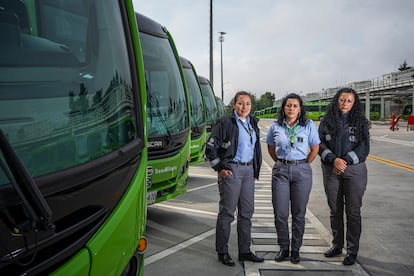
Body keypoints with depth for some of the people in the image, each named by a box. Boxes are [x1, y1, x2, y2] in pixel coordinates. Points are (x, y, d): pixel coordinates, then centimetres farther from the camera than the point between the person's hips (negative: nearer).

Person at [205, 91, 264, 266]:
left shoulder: (253, 123, 12)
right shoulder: (226, 122, -8)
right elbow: (210, 147, -8)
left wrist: (255, 171, 17)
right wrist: (220, 168, -10)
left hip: (248, 170, 7)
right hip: (231, 170, -6)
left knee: (247, 211, 10)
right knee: (227, 212, 1)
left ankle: (244, 251, 23)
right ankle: (222, 252, 14)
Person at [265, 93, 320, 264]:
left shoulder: (309, 126, -1)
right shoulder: (275, 127, 3)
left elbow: (315, 149, 8)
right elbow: (270, 147, 17)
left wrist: (303, 166, 5)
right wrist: (280, 163, 10)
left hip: (302, 171, -1)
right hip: (280, 171, 1)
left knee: (299, 213, 6)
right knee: (280, 213, 2)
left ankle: (295, 250, 20)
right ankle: (283, 248, 20)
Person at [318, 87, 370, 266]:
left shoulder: (361, 122, 2)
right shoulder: (327, 121, 5)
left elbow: (364, 147, -4)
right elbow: (320, 144, -1)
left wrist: (345, 161, -15)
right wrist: (334, 160, -16)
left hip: (354, 170, -2)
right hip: (331, 170, 2)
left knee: (353, 211, 2)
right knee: (335, 210, 11)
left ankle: (352, 250, 13)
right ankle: (337, 245, 26)